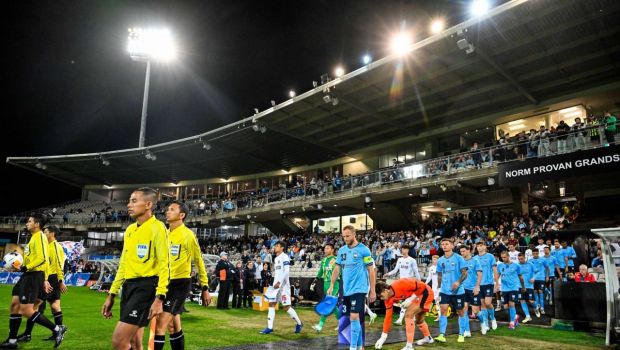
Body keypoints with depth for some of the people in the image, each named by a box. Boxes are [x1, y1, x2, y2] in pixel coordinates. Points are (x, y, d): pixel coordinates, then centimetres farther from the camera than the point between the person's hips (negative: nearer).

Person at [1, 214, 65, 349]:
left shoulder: (40, 236, -12)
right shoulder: (34, 237, 20)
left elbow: (42, 259, -24)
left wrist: (24, 268, -21)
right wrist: (44, 280, 24)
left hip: (34, 276, -10)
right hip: (29, 275, 10)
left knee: (26, 310, -11)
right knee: (15, 305, 12)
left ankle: (57, 329, -5)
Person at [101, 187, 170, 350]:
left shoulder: (157, 228, -10)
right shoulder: (129, 229, 14)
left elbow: (164, 264, -15)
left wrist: (159, 298, -22)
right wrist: (112, 294, 18)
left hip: (146, 287, -8)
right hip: (129, 286, 8)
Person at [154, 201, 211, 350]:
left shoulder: (187, 234, -11)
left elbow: (199, 262, -6)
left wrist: (205, 288, -6)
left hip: (180, 283, -7)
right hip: (166, 283, 7)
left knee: (160, 325, -12)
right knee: (173, 326, 16)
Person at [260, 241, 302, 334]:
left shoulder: (284, 257, -10)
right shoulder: (276, 258, 17)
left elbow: (286, 272, -19)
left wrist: (279, 282, -26)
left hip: (283, 285, -8)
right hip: (276, 285, 8)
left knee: (286, 307, -5)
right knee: (271, 304, 2)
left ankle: (299, 323, 13)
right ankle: (269, 328, 4)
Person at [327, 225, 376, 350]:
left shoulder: (363, 250, -7)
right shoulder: (341, 250, 8)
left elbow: (371, 270, -4)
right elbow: (337, 268, 13)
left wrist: (372, 291, -5)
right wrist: (331, 286, 7)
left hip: (359, 289, -6)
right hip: (346, 290, 6)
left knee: (354, 317, -12)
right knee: (351, 318, 11)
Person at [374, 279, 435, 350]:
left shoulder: (400, 285, -33)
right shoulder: (389, 300, -9)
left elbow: (422, 286, -24)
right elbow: (388, 317, -2)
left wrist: (411, 299, -25)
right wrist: (383, 337, -2)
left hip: (425, 292, -9)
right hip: (419, 295, 9)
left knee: (409, 315, -17)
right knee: (419, 320, 24)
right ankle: (428, 338, 52)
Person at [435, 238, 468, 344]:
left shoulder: (458, 258, -6)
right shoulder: (440, 260, 5)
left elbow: (465, 273, -9)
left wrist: (458, 282, -25)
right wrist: (439, 287, 15)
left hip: (458, 291, -3)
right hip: (444, 290, 3)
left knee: (460, 312, 8)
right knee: (443, 310, -8)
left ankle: (461, 335, 23)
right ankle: (442, 335, -6)